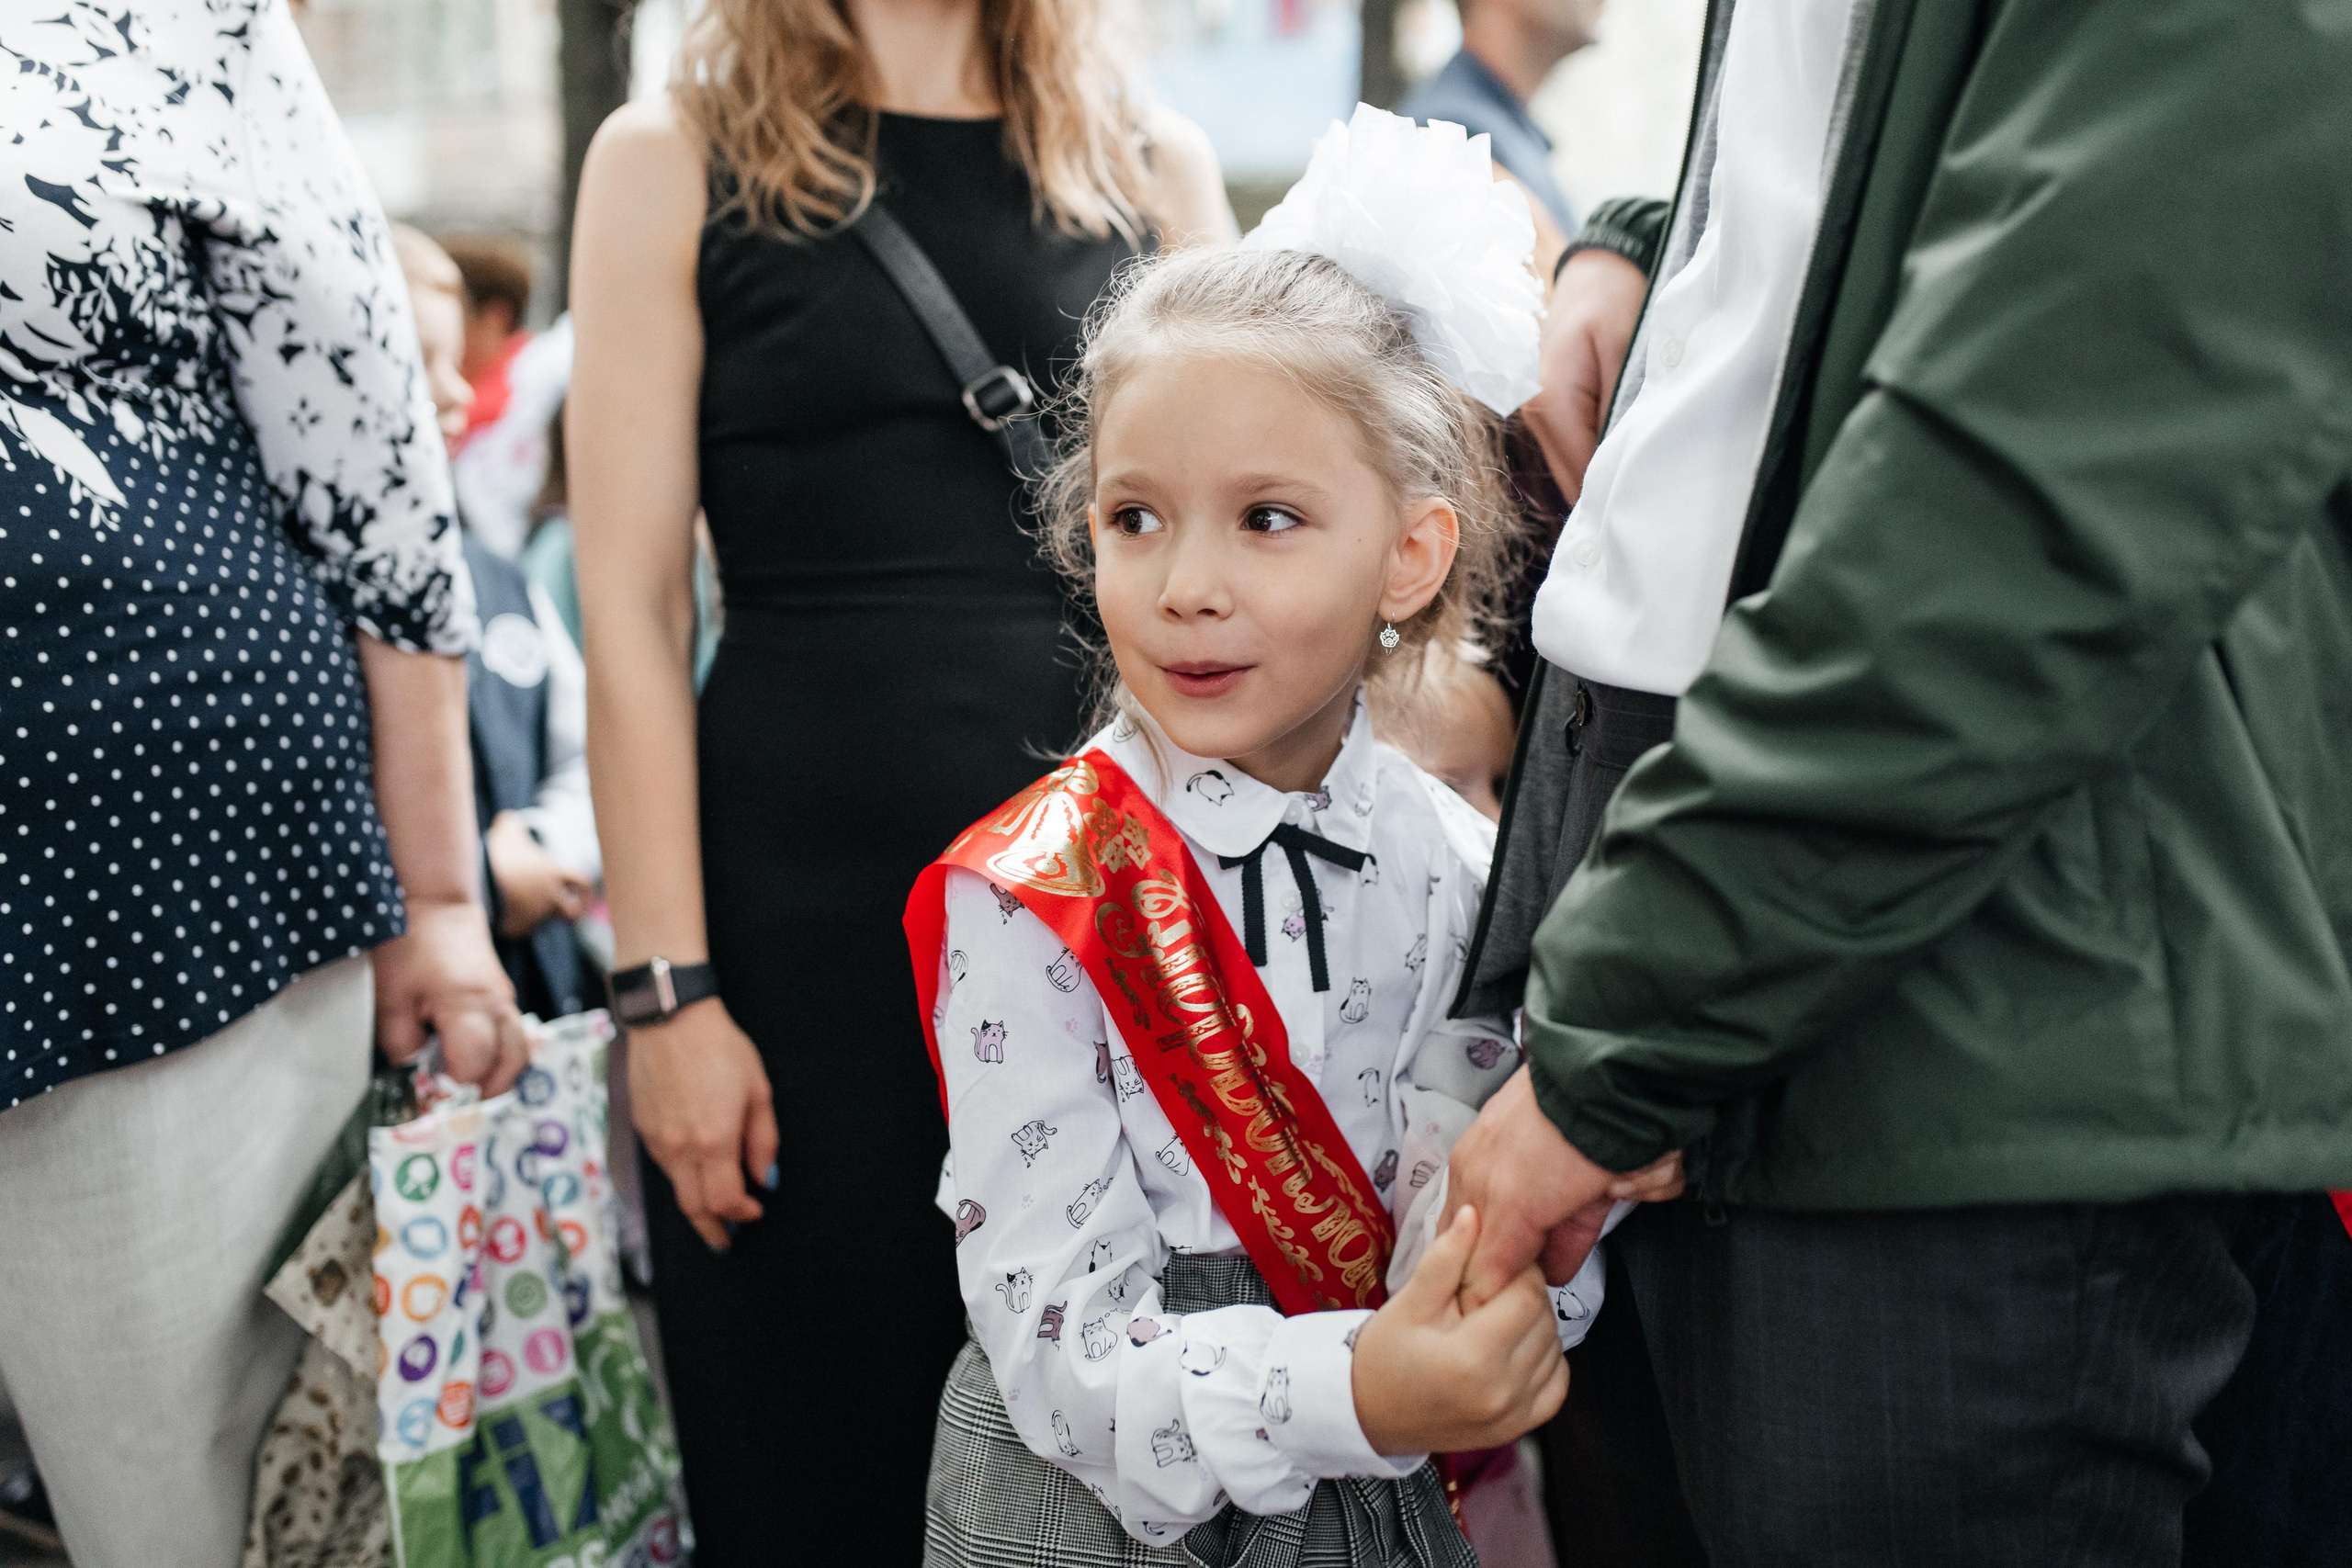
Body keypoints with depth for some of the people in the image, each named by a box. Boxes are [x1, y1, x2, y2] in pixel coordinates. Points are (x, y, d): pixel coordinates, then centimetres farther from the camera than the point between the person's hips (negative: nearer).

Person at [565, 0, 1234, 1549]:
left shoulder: (1154, 165, 9)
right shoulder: (673, 162, 1)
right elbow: (633, 616, -3)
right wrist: (668, 988, -9)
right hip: (804, 906, -2)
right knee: (817, 1473, 8)